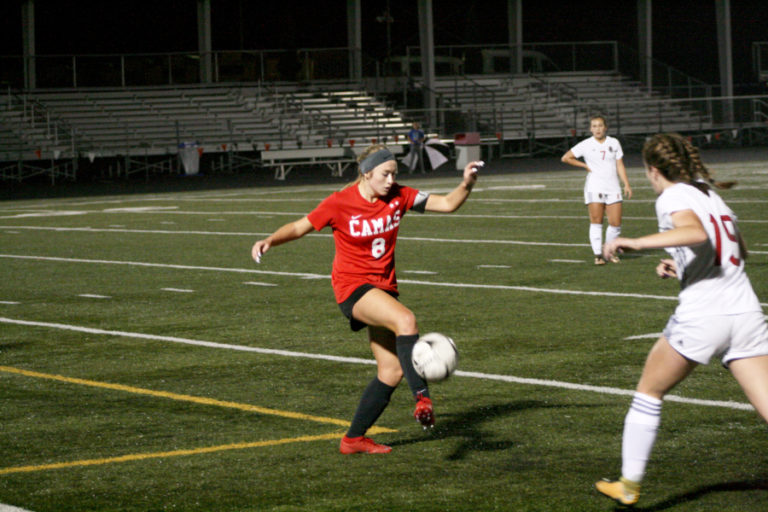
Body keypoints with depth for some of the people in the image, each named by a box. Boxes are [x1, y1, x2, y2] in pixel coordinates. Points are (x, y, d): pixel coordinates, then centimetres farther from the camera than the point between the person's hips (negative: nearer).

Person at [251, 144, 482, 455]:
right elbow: (300, 227, -2)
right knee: (406, 320, -34)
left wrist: (466, 184, -19)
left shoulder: (398, 197, 0)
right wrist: (269, 241, -18)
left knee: (392, 372, 4)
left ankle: (354, 439, 16)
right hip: (352, 286, -6)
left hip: (384, 287, 6)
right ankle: (422, 399, -39)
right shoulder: (340, 203, -11)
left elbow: (447, 204, -1)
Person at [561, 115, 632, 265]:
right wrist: (585, 165, 1)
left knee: (615, 223, -3)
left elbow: (620, 165, 9)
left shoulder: (614, 143, 8)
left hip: (613, 188, 2)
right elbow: (565, 158, 5)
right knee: (596, 221, -7)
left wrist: (626, 184, 1)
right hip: (594, 187, -2)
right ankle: (598, 254, -3)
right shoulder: (586, 145, 1)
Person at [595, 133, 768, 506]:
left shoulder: (672, 198, -3)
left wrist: (636, 243, -24)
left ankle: (628, 486, 24)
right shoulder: (709, 194, 20)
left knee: (649, 392, 16)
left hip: (701, 317, -6)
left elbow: (698, 233, -25)